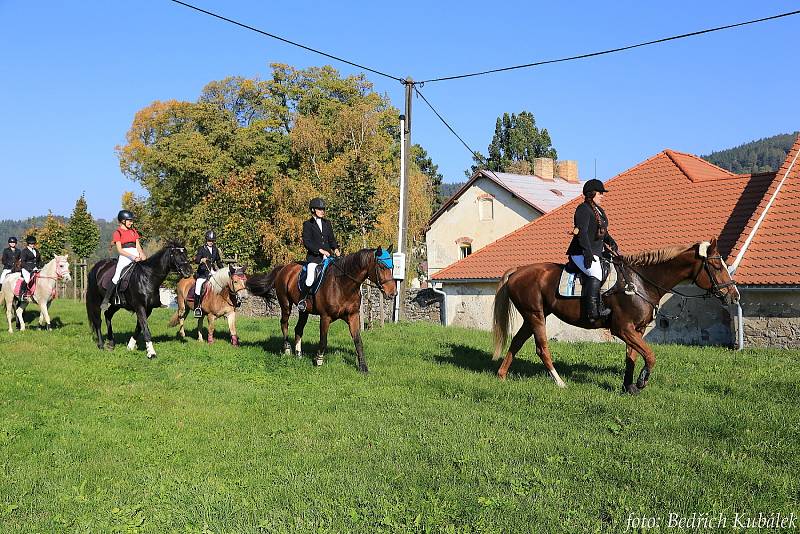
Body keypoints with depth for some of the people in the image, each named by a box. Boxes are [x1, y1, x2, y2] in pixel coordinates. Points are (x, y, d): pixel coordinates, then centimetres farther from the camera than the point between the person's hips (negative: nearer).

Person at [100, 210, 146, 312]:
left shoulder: (133, 231, 19)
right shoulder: (118, 232, 2)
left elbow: (138, 246, 14)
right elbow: (120, 250, -7)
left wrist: (142, 256, -5)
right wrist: (132, 257, -17)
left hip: (136, 256, 5)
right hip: (125, 257, -5)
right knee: (117, 278, -20)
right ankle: (105, 301, -13)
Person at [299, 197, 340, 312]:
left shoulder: (327, 223, 18)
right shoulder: (308, 224, 2)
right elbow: (306, 242, -7)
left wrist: (336, 249, 0)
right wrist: (320, 250, -16)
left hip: (328, 256, 5)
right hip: (314, 257, -5)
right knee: (310, 280, -23)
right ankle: (302, 299, 0)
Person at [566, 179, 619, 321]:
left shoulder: (599, 211, 22)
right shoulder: (583, 209, -8)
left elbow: (603, 232, 29)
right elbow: (582, 232, -19)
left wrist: (611, 242, 8)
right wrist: (588, 253, -27)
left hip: (596, 253, 11)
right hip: (581, 253, -11)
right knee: (596, 273, -30)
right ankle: (593, 311, -33)